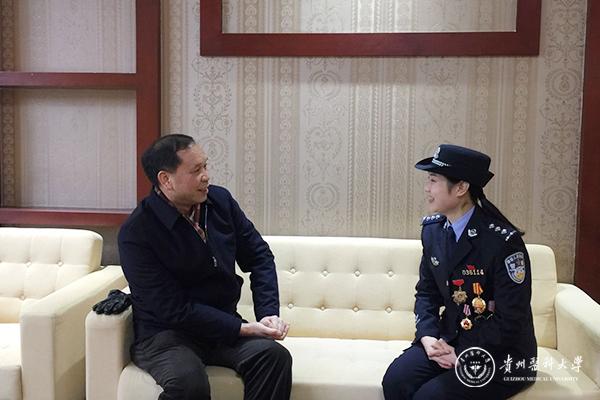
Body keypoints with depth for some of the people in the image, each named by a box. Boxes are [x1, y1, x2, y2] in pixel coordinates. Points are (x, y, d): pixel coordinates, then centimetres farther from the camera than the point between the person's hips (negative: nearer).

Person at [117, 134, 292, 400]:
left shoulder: (220, 200, 1)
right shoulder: (135, 234, -16)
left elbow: (259, 256, 6)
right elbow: (174, 309, -18)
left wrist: (269, 315, -8)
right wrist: (244, 329, -21)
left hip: (224, 325, 5)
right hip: (165, 333, -4)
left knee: (275, 355, -24)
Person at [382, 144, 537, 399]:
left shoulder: (504, 241, -20)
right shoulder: (432, 228, 1)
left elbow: (511, 320, -18)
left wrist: (462, 356, -17)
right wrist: (428, 336, -8)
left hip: (501, 355, -5)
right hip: (449, 340, 6)